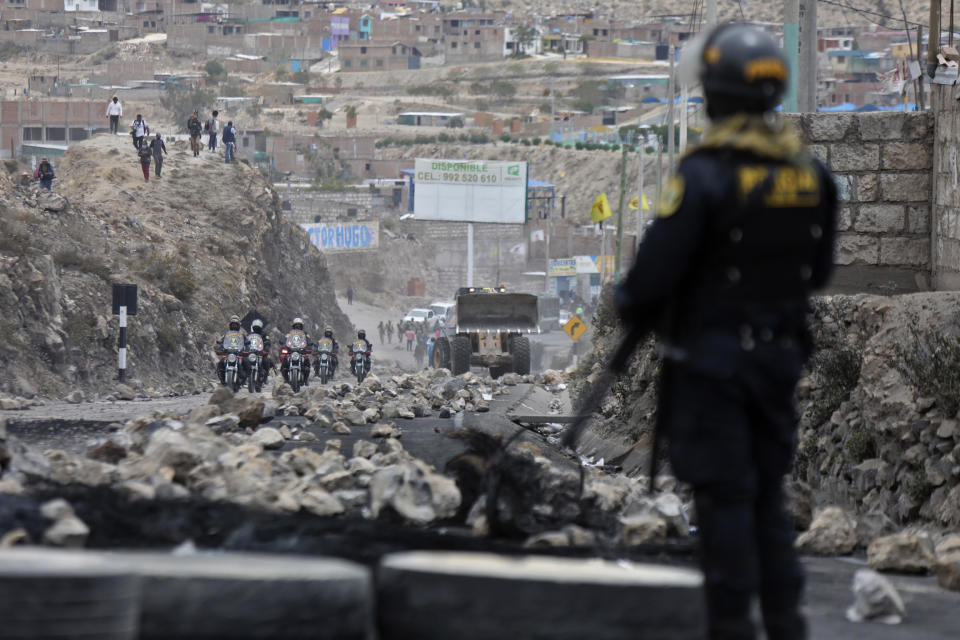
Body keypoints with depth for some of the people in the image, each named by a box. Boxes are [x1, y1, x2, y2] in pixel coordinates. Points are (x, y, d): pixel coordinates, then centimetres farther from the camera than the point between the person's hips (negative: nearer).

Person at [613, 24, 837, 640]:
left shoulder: (705, 175, -18)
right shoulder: (812, 175, 2)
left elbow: (659, 266, -16)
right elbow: (820, 270, 11)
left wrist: (630, 305, 4)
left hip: (711, 355, -6)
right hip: (780, 355, 6)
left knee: (725, 496, -1)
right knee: (768, 494, 15)